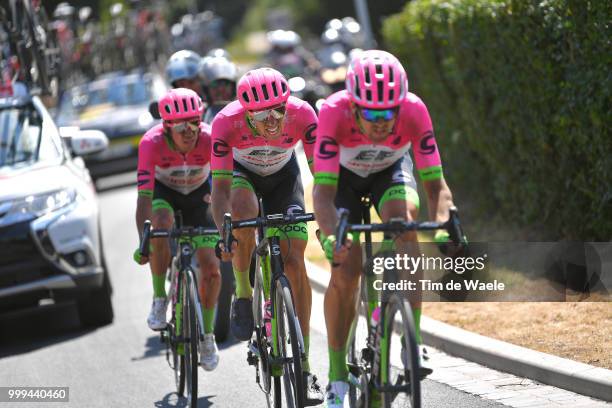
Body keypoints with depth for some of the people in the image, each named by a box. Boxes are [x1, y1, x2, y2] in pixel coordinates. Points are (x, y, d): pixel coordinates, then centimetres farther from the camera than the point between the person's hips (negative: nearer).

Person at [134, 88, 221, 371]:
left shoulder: (210, 139, -33)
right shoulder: (152, 143, -35)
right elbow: (144, 197, -38)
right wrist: (142, 242, -49)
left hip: (198, 194, 1)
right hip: (164, 192, -1)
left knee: (211, 268, -10)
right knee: (162, 224, -36)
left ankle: (207, 335, 12)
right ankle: (159, 299, -17)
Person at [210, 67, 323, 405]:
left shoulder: (301, 114, -33)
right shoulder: (227, 121, -35)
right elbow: (221, 184, -35)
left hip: (283, 174, 1)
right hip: (242, 172, -1)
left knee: (294, 261, -12)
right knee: (243, 212, -37)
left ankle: (303, 368, -8)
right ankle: (243, 294, -13)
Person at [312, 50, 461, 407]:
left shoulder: (414, 110, -34)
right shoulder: (334, 112, -38)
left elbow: (435, 184, -34)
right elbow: (323, 190, -41)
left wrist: (442, 224, -53)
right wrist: (331, 238, -58)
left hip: (390, 169, 1)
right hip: (344, 174, -1)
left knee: (404, 220, -30)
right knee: (346, 269, -14)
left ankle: (412, 343, -26)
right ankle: (337, 374, 1)